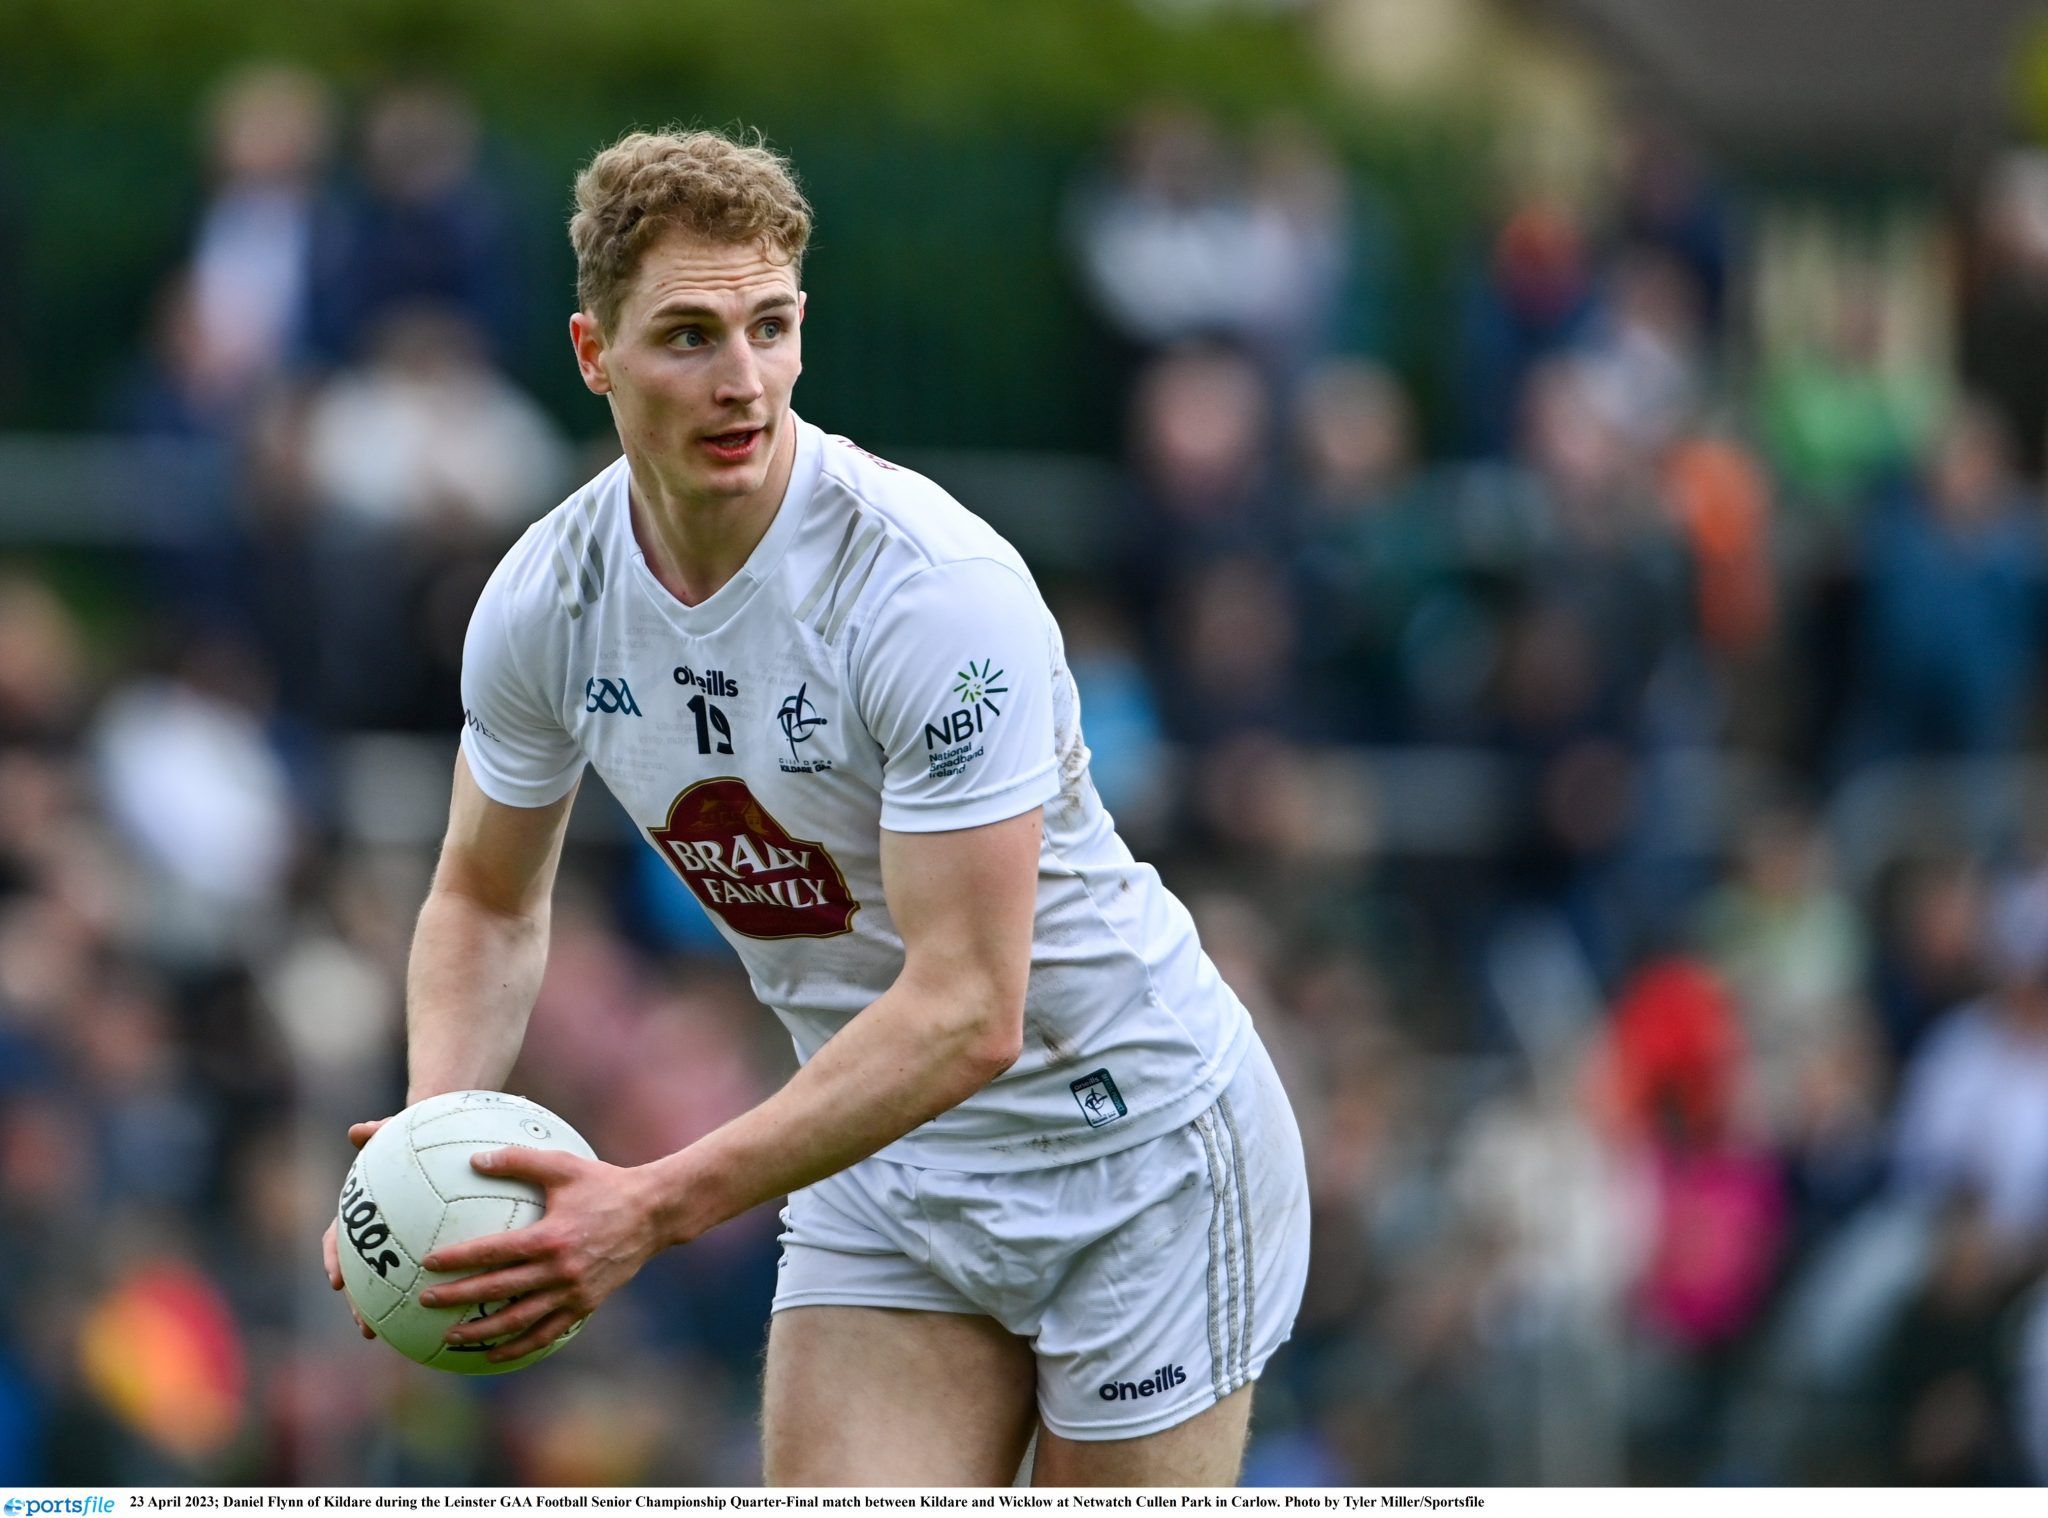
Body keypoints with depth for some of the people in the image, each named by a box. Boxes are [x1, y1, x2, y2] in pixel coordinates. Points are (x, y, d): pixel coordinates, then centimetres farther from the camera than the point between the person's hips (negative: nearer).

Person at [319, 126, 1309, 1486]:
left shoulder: (936, 588, -27)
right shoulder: (546, 603, -8)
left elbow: (966, 1013, -30)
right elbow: (489, 901, 9)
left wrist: (660, 1207, -36)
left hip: (1136, 1141, -5)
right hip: (881, 1168, 5)